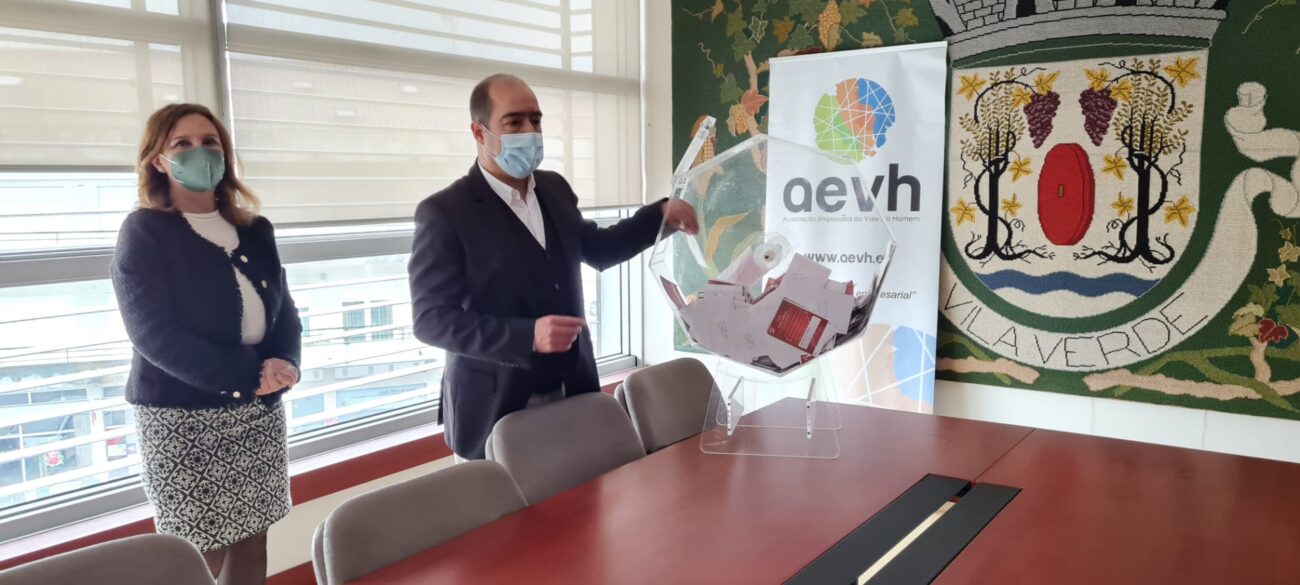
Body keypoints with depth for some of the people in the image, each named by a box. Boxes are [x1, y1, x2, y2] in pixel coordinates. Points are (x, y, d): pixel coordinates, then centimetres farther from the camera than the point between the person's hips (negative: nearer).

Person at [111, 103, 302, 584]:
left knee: (252, 539, 12)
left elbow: (282, 310, 7)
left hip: (259, 410, 5)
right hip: (182, 417, -5)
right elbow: (154, 332, -16)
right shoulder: (143, 232, -6)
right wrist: (247, 376, -21)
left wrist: (282, 363, -15)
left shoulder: (255, 230, 9)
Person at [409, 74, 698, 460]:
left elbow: (596, 250, 23)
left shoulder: (554, 188, 8)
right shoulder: (444, 212, -12)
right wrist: (528, 336, -27)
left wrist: (661, 215, 8)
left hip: (571, 396, 6)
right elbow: (431, 319, -16)